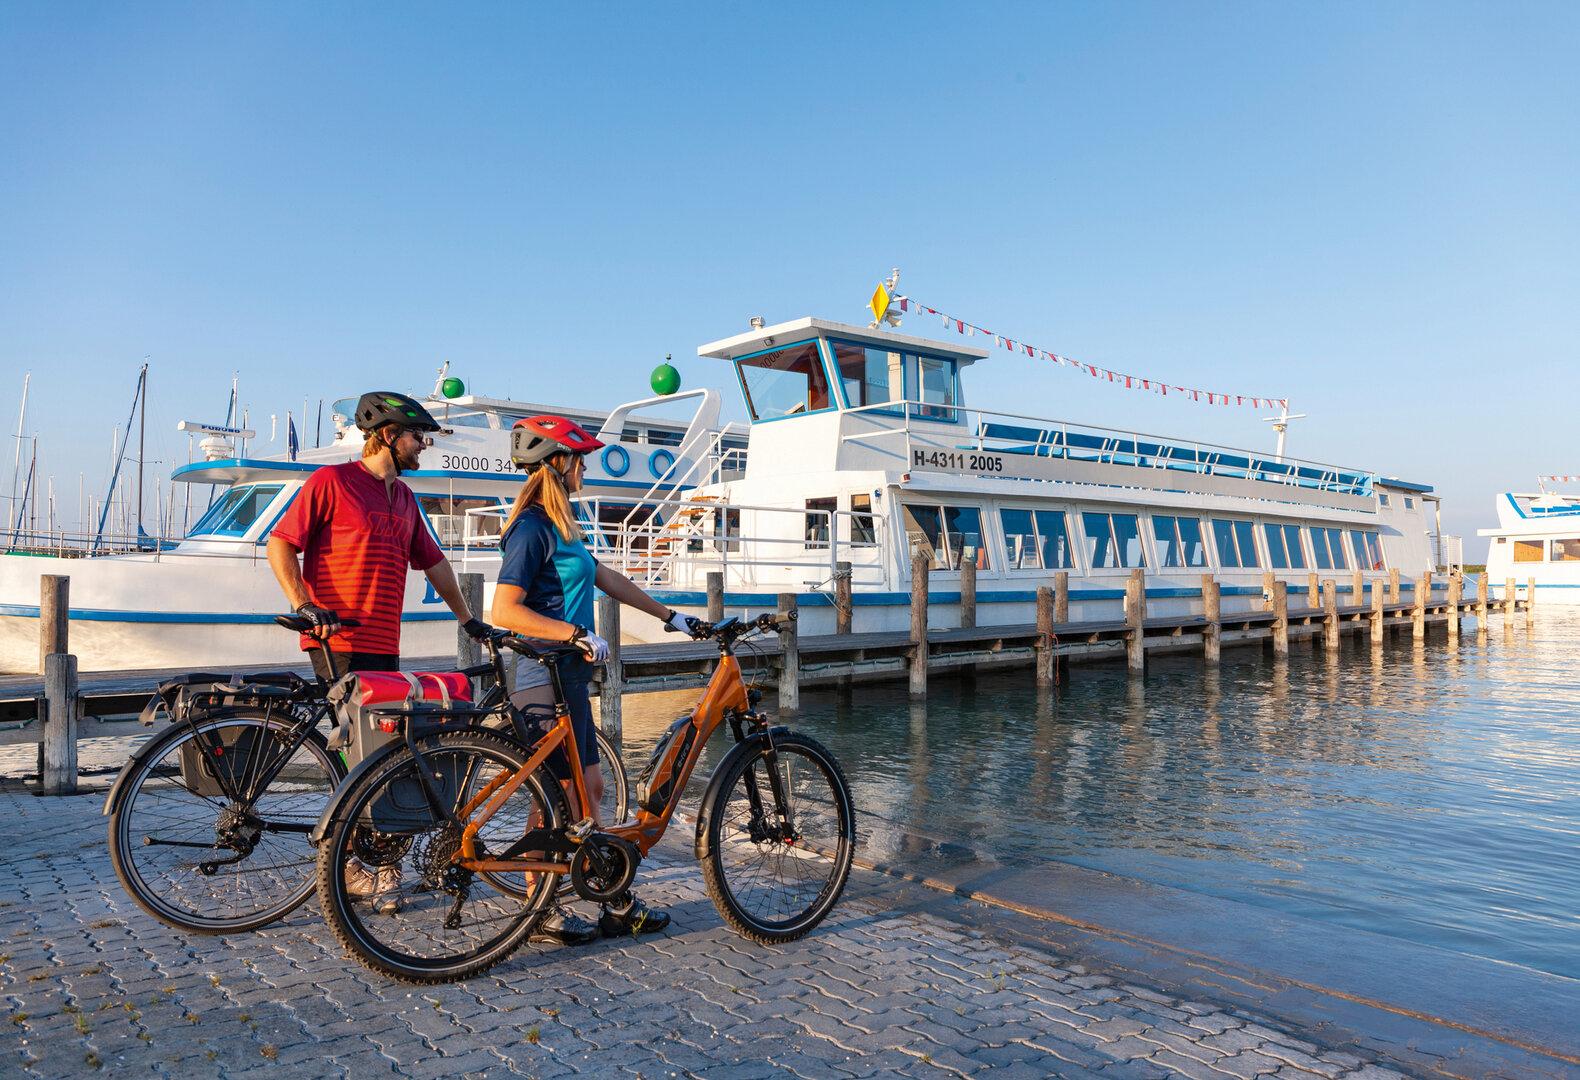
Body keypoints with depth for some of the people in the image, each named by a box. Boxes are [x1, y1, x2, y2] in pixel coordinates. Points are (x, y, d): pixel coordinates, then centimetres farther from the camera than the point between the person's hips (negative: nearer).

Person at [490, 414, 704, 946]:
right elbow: (505, 610, -22)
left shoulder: (558, 525, 14)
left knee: (587, 791, 13)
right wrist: (576, 634, -26)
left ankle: (618, 904, 22)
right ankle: (540, 912, 15)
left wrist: (668, 615, 21)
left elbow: (606, 577, 20)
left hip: (566, 675, 10)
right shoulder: (533, 529, -15)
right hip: (543, 681, -10)